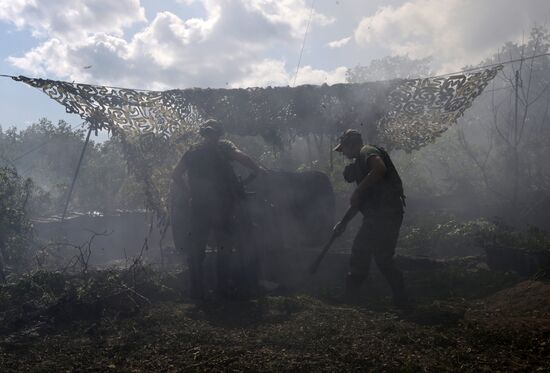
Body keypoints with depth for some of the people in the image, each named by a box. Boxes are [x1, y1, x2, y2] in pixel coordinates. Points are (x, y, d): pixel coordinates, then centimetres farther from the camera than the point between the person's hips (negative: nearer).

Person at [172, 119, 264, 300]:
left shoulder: (192, 151, 16)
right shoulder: (223, 146, 5)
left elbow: (175, 175, 11)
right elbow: (240, 156, -13)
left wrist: (188, 193, 17)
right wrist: (260, 170, -10)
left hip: (198, 205, 3)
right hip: (222, 203, -3)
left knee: (196, 248, 9)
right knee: (225, 243, 10)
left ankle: (196, 290, 10)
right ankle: (223, 285, 11)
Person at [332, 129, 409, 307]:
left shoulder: (367, 151, -4)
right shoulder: (360, 162, 25)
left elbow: (380, 169, -27)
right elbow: (360, 199, 28)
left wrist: (358, 191, -19)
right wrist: (343, 222, 29)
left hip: (385, 214, -10)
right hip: (377, 216, 10)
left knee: (382, 258, -7)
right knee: (360, 253, 14)